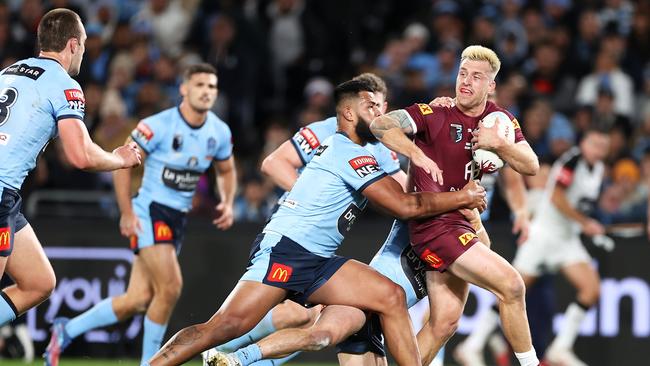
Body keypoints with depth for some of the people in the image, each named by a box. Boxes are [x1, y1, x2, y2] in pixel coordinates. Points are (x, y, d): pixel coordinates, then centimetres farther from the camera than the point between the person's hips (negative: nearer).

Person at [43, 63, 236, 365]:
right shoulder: (158, 125, -15)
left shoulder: (220, 132, 3)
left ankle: (66, 331, 18)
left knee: (137, 300, 1)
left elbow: (226, 171, 21)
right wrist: (127, 213, -13)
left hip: (178, 219, 6)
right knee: (170, 286, -19)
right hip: (150, 212, -6)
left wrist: (227, 204, 2)